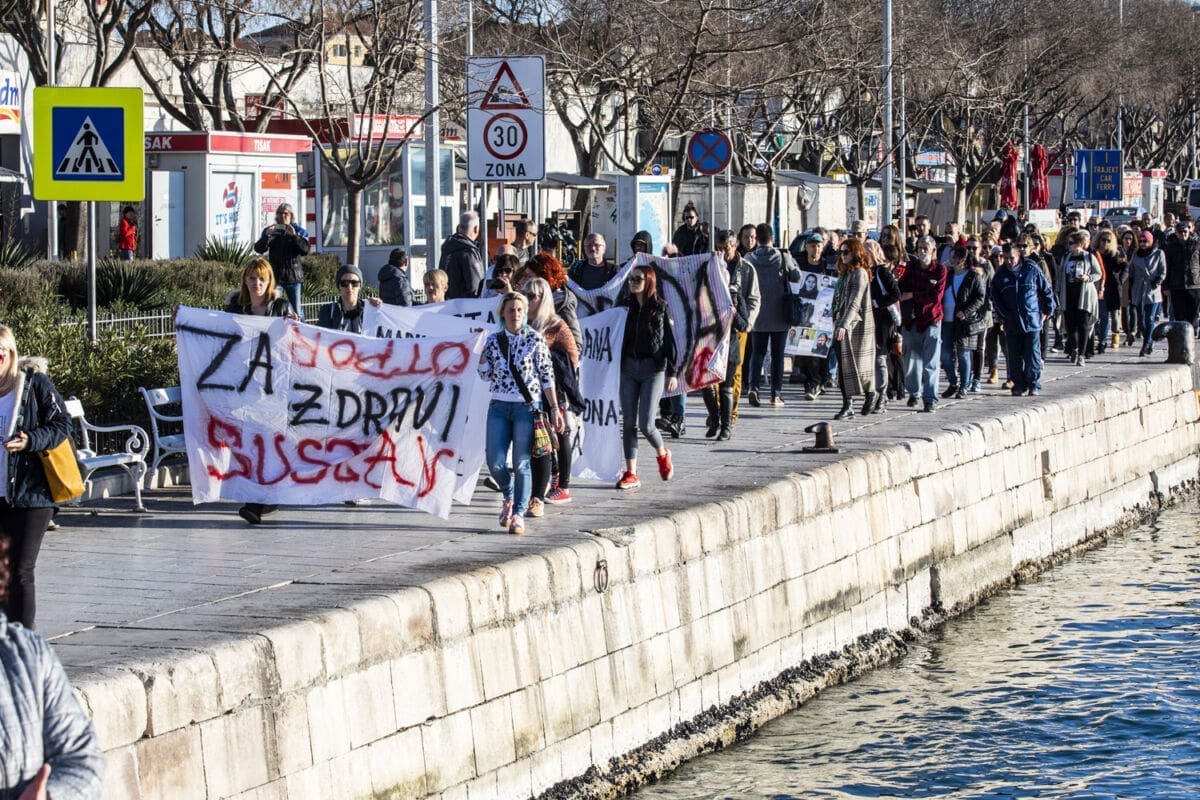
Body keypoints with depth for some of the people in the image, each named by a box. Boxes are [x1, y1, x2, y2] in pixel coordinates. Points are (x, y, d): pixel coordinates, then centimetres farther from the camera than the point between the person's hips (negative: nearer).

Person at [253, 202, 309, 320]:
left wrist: (294, 236, -23)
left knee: (296, 310, 1)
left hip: (293, 275, -1)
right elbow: (258, 249, -1)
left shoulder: (299, 231, 4)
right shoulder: (270, 230, 8)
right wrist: (267, 235, -19)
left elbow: (305, 250, -9)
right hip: (275, 275, 1)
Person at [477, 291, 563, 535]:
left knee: (521, 464, -4)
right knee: (495, 463, -5)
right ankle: (509, 497, 24)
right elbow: (486, 375, 10)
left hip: (527, 407, -3)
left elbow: (547, 376, 1)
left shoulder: (535, 339, 0)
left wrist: (554, 409, -3)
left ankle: (518, 514, 4)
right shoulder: (494, 340, 8)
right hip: (499, 407, 3)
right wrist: (482, 349, -3)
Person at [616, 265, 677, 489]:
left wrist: (672, 373, -4)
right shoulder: (625, 306, 6)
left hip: (653, 369, -3)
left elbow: (669, 341, -1)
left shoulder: (660, 308, -2)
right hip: (628, 368, 3)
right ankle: (631, 473, 5)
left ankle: (662, 454, 24)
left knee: (645, 424, -7)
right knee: (628, 422, 0)